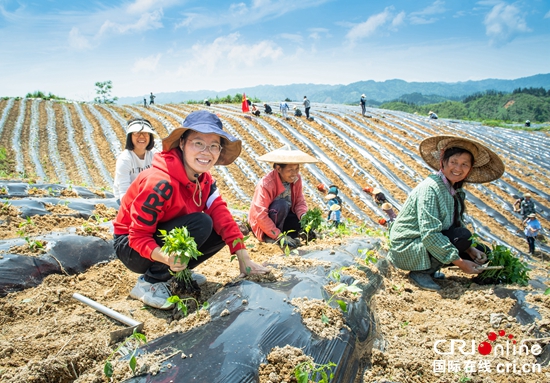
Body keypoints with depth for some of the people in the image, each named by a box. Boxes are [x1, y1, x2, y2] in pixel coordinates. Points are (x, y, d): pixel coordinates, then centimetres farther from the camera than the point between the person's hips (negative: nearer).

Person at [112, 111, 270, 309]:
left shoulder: (204, 179, -6)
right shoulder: (161, 183, -31)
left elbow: (221, 215, -13)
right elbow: (138, 236, -26)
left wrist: (244, 259, -21)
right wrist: (166, 257, -45)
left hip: (164, 237, 7)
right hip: (130, 247, -7)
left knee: (222, 231, -10)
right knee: (200, 223, -29)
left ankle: (175, 273, 3)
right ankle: (149, 282, -16)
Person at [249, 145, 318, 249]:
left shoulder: (296, 179, -11)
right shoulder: (266, 184, -28)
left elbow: (300, 202, -6)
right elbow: (260, 215, -30)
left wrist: (304, 216, -29)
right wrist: (279, 236, -32)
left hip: (284, 217, 5)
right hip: (264, 225, -5)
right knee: (282, 205, -34)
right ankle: (271, 238, -16)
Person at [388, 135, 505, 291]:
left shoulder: (456, 191, 4)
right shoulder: (430, 188, -23)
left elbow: (457, 225, 8)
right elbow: (430, 235, -28)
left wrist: (470, 249, -9)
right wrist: (460, 262, -23)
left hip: (424, 244, 9)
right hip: (407, 249, -9)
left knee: (481, 252, 6)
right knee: (463, 235, -25)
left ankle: (428, 268, 9)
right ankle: (421, 272, -10)